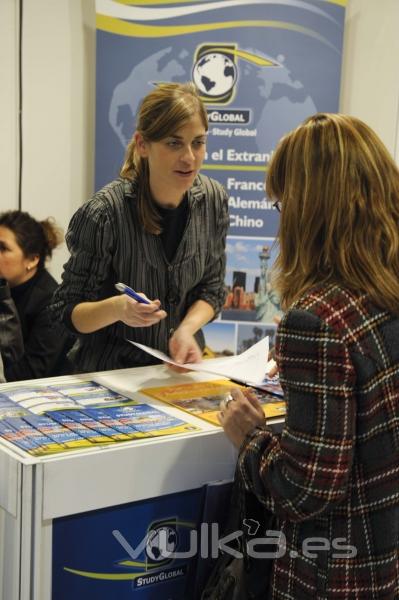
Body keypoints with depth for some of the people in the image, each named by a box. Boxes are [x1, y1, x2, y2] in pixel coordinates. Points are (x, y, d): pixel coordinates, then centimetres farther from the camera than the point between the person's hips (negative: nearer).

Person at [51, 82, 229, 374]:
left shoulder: (213, 199, -6)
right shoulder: (104, 213, -20)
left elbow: (212, 290, 5)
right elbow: (68, 312, -11)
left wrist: (187, 330, -15)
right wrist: (117, 308, -30)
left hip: (181, 365, 3)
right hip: (111, 369, -3)